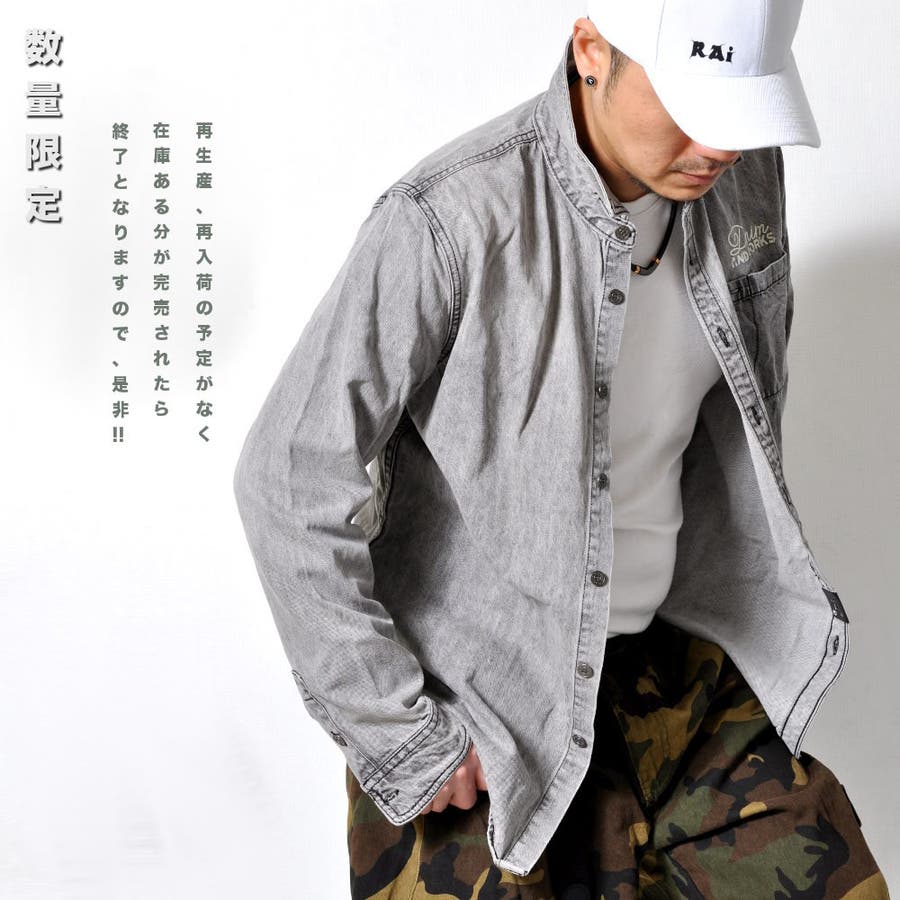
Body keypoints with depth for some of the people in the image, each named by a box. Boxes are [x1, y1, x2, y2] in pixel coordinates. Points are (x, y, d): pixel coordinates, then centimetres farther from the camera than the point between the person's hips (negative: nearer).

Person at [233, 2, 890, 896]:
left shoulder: (739, 179, -6)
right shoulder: (448, 219, -26)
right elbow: (292, 480, -22)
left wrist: (740, 606, 14)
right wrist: (394, 734, -17)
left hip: (664, 652, 6)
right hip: (478, 702, -5)